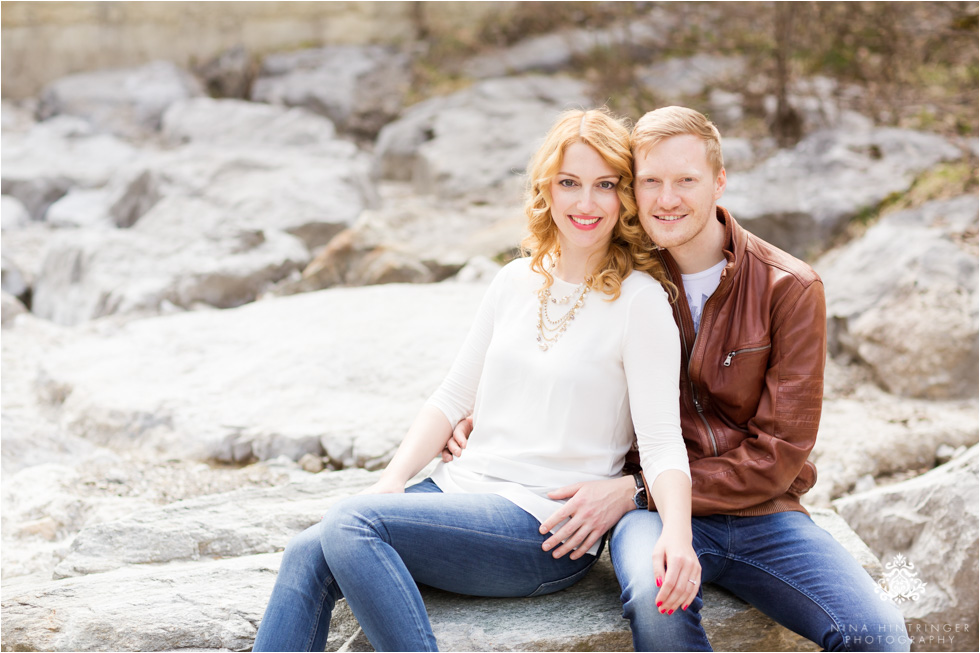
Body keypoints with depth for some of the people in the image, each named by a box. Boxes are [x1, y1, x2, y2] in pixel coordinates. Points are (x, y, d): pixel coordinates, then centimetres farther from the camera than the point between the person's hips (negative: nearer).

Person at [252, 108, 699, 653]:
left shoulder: (641, 300, -6)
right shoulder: (516, 282, 12)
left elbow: (661, 438, -11)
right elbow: (453, 397, 15)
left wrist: (678, 531, -30)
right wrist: (393, 480, 0)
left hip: (549, 528, -6)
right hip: (464, 487, 6)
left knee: (352, 523, -26)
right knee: (308, 557, -17)